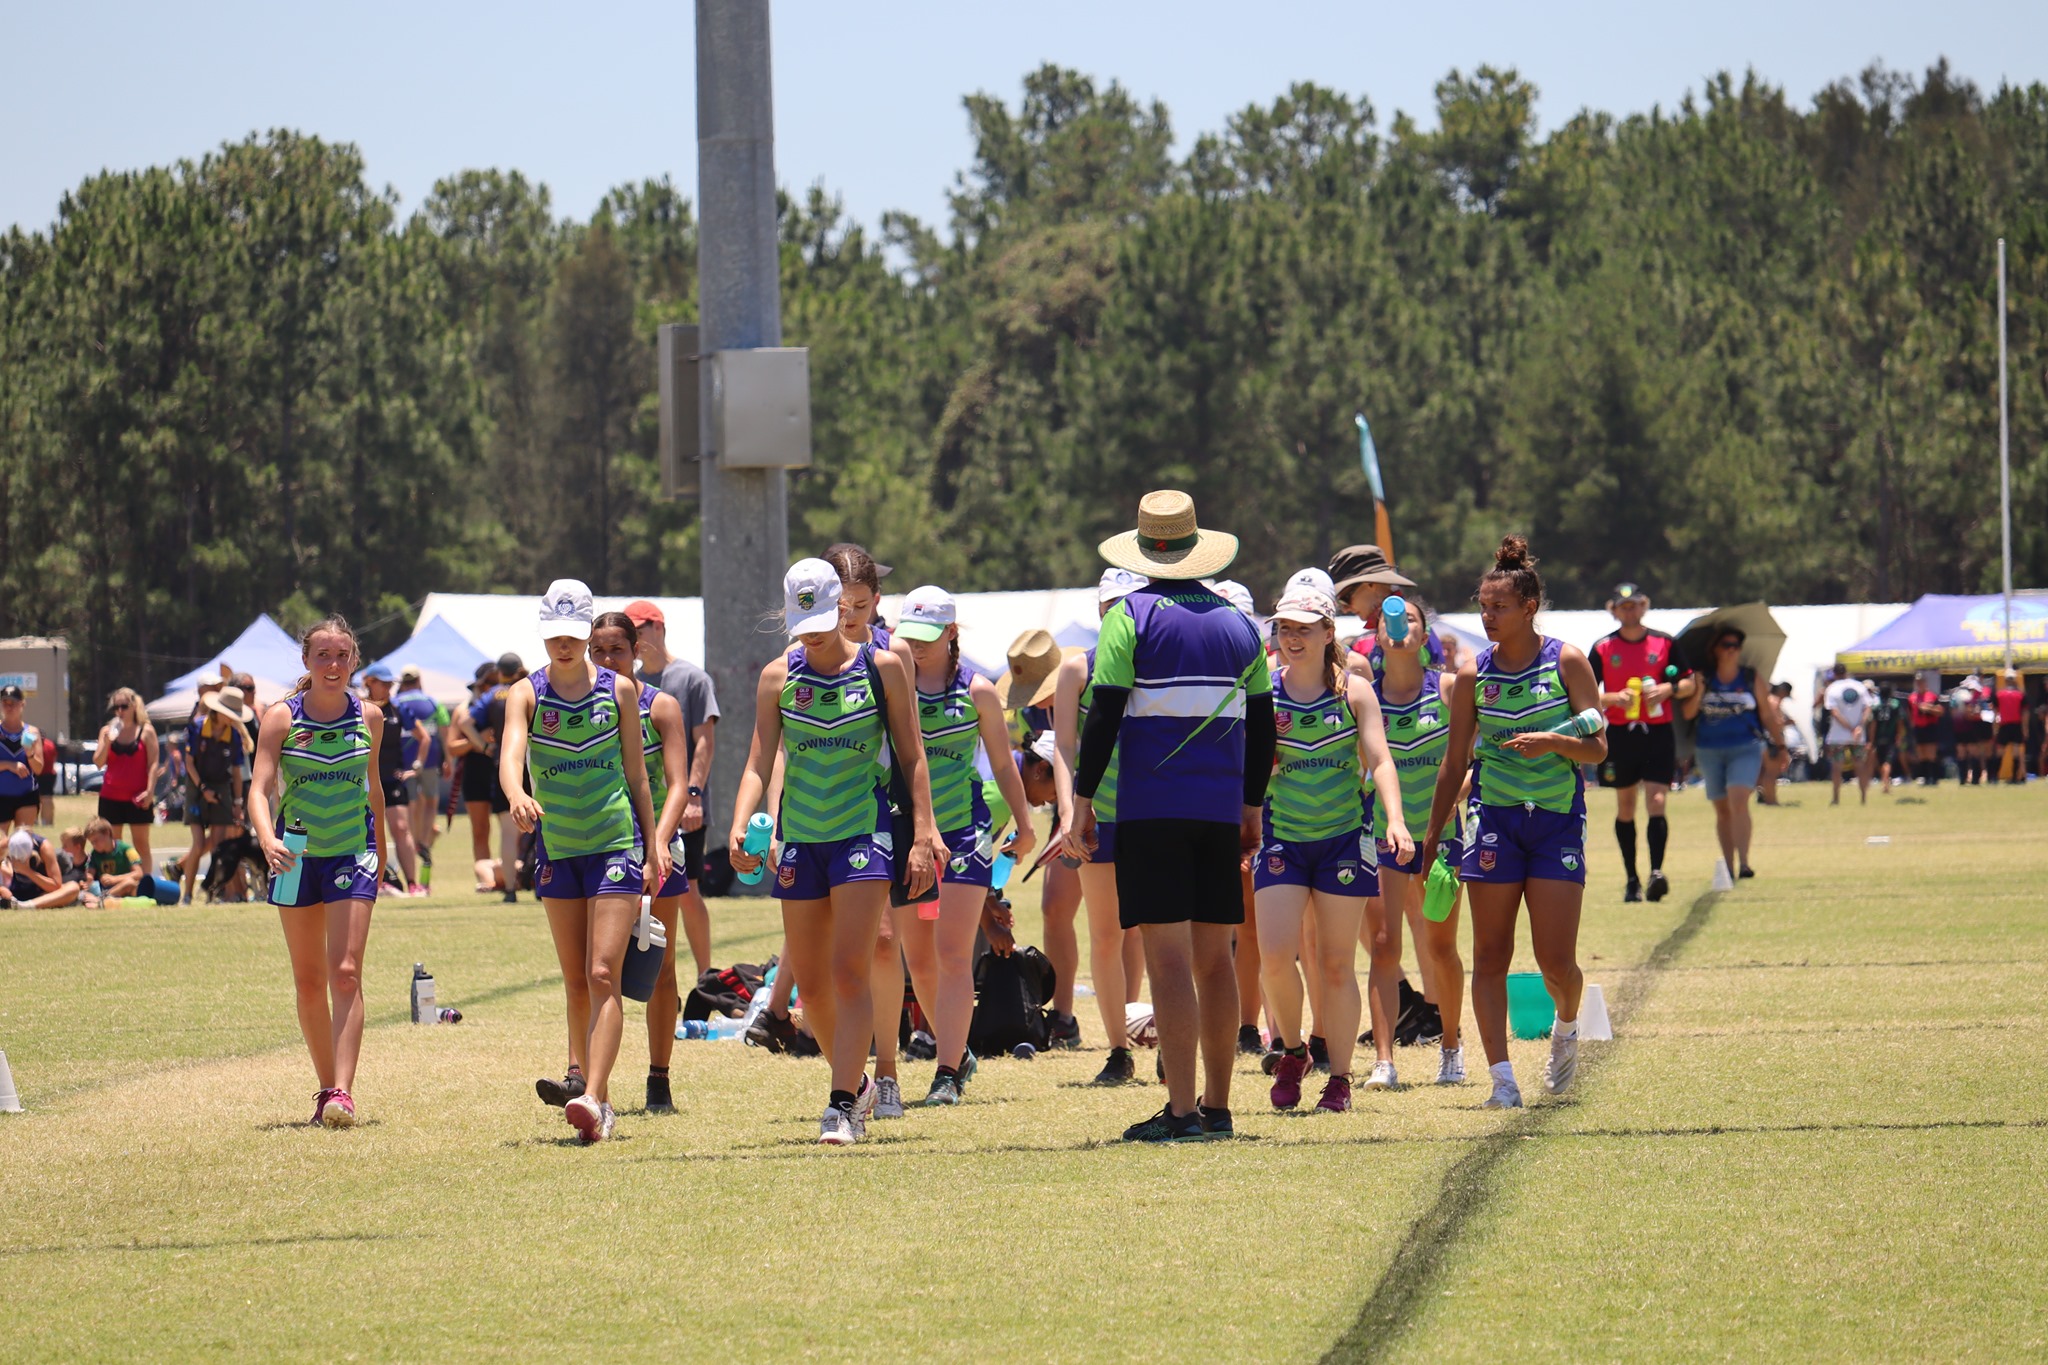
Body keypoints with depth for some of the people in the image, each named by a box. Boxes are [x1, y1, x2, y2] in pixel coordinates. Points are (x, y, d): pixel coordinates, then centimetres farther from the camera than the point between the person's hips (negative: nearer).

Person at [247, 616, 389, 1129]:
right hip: (298, 855, 1)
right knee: (308, 982, 8)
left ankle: (343, 1095, -21)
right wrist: (267, 838, -35)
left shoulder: (369, 717, 0)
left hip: (353, 853, -1)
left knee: (345, 973, -14)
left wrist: (381, 851, 21)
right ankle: (326, 1087, 22)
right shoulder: (281, 718, -7)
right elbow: (261, 787, -16)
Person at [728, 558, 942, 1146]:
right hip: (800, 836, 4)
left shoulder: (882, 668, -1)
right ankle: (855, 1082, 28)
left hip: (865, 832, -4)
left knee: (850, 970, -14)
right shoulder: (778, 677, 5)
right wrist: (739, 829, -14)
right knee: (810, 981, 8)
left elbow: (911, 756, 2)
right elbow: (759, 764, 3)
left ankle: (843, 1105, -15)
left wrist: (922, 835, -6)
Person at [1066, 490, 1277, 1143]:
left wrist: (1082, 802, -3)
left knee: (1168, 958, -8)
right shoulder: (1237, 623, 11)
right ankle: (1217, 1107, 14)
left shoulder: (1131, 616, -4)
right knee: (1214, 958, 11)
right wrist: (1253, 808, 25)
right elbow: (1262, 724, 16)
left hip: (1151, 807, -5)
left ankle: (1181, 1110, -14)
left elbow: (1104, 716, -8)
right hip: (1221, 809, 5)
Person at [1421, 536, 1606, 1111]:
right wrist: (1431, 839, 7)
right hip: (1493, 819, 1)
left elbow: (1597, 748, -2)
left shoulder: (1567, 662, -1)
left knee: (1557, 962, -5)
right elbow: (1454, 763, 9)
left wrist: (1552, 741, -22)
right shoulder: (1473, 674, 3)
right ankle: (1501, 1079, -2)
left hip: (1558, 820, -1)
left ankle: (1565, 1029, 28)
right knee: (1490, 956, -5)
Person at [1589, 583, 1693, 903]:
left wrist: (1668, 689, -11)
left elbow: (1688, 683, 9)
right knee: (1625, 807, 7)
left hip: (1658, 732, -1)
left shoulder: (1664, 643, 4)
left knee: (1657, 802, -15)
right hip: (1620, 733, 1)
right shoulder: (1603, 648, 4)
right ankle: (1632, 879, 15)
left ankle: (1656, 871, -22)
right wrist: (1612, 698, -14)